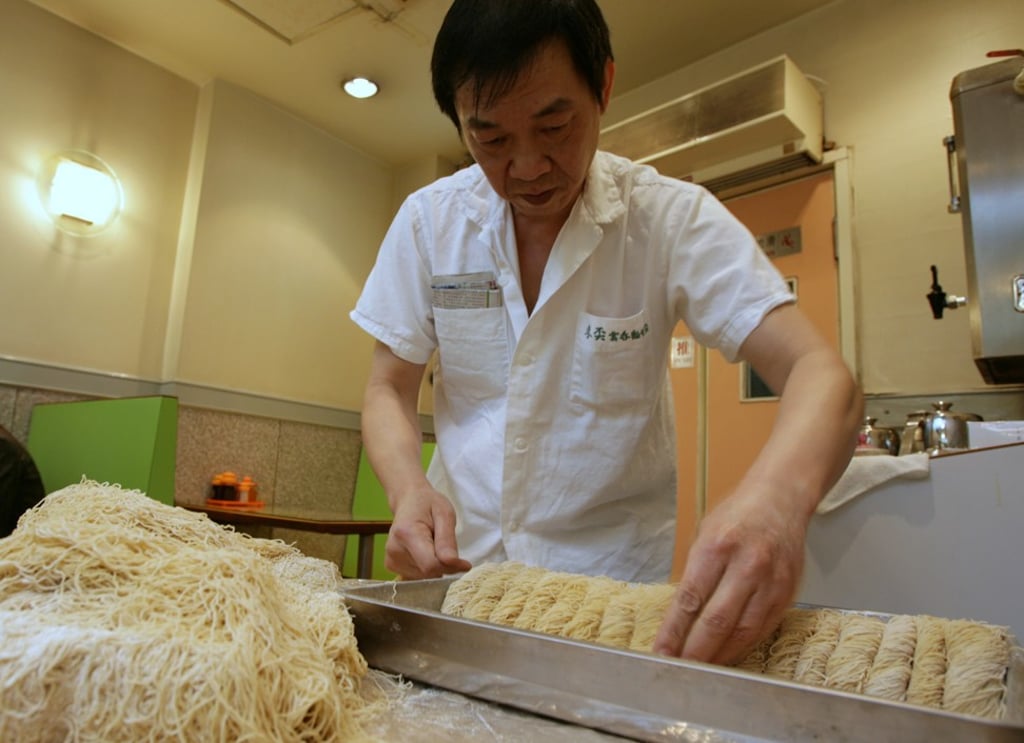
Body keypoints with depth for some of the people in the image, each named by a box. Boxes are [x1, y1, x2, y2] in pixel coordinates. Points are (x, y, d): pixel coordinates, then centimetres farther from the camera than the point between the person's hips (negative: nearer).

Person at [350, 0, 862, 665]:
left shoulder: (672, 218, -14)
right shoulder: (429, 222, -7)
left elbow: (821, 375, -23)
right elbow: (389, 391, -2)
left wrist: (777, 496, -45)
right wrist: (408, 488, -24)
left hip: (616, 573, -1)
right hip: (459, 563, 3)